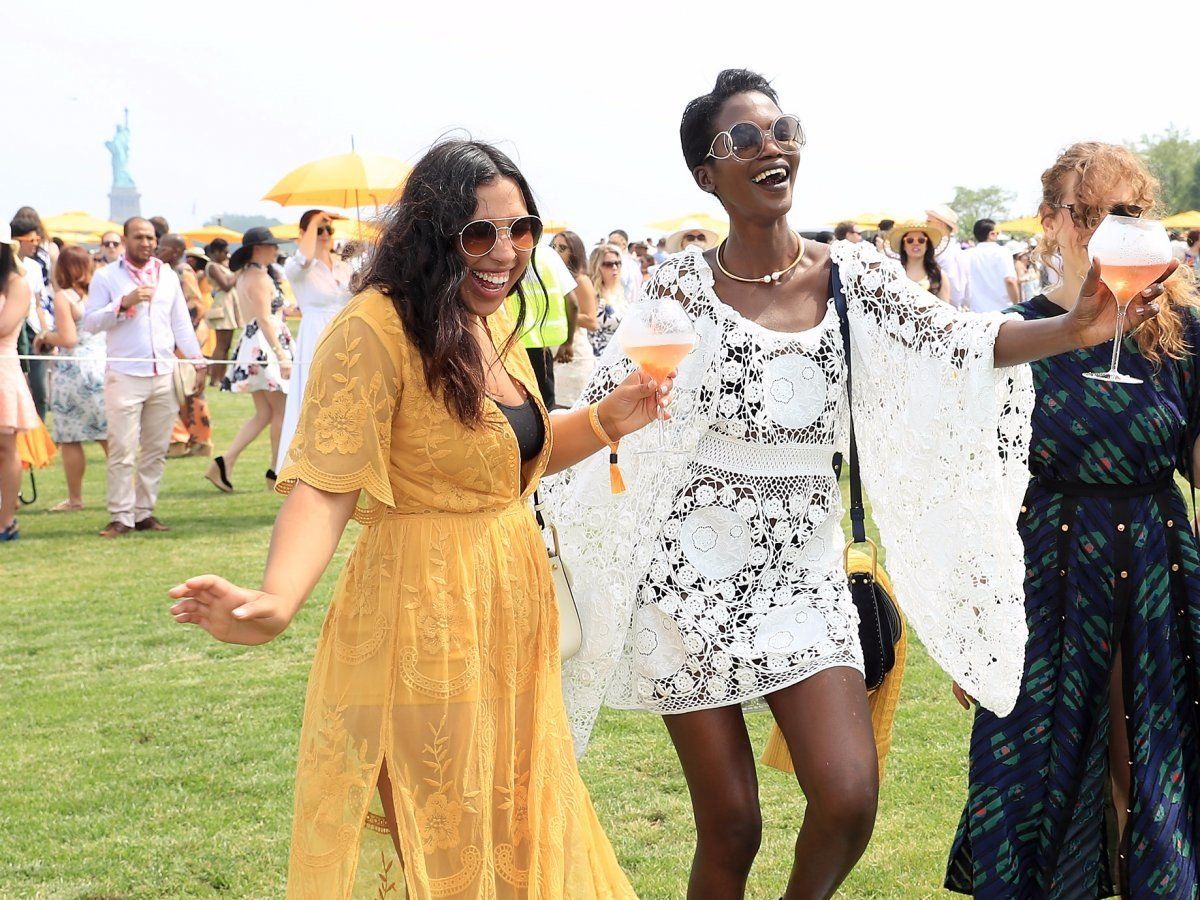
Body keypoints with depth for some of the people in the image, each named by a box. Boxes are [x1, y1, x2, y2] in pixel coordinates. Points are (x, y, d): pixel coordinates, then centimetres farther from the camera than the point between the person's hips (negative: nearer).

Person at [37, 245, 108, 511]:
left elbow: (67, 339, -16)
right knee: (109, 436, 9)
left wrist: (45, 337, 3)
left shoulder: (63, 297, -8)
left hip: (72, 370, -6)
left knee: (70, 439, 3)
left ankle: (75, 498, 8)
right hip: (102, 367, 6)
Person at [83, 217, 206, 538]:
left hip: (164, 376, 4)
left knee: (156, 450, 5)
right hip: (125, 376, -4)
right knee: (122, 450, -7)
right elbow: (89, 322, -4)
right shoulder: (106, 277, 2)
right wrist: (123, 304, -15)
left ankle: (145, 512, 11)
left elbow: (181, 322, 19)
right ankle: (121, 516, -3)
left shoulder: (168, 276, 15)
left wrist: (196, 359, 11)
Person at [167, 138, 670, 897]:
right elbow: (323, 485, -26)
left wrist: (605, 422, 7)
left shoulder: (493, 325, 9)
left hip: (513, 609, 9)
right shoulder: (376, 329, -18)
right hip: (422, 615, -9)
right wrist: (276, 601, -43)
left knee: (518, 828, 18)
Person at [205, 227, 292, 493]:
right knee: (281, 412, -1)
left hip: (250, 343, 10)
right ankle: (277, 473, 4)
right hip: (266, 345, -10)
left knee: (264, 414, 10)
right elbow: (264, 320, -20)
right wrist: (281, 355, -23)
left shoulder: (244, 276, 16)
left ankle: (224, 463, -1)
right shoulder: (260, 277, -13)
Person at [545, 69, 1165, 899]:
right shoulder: (681, 289, -4)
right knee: (730, 828, -1)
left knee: (850, 800, -12)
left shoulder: (852, 274, 1)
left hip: (805, 567, 2)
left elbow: (957, 342, -12)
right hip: (694, 571, -2)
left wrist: (1073, 330, -29)